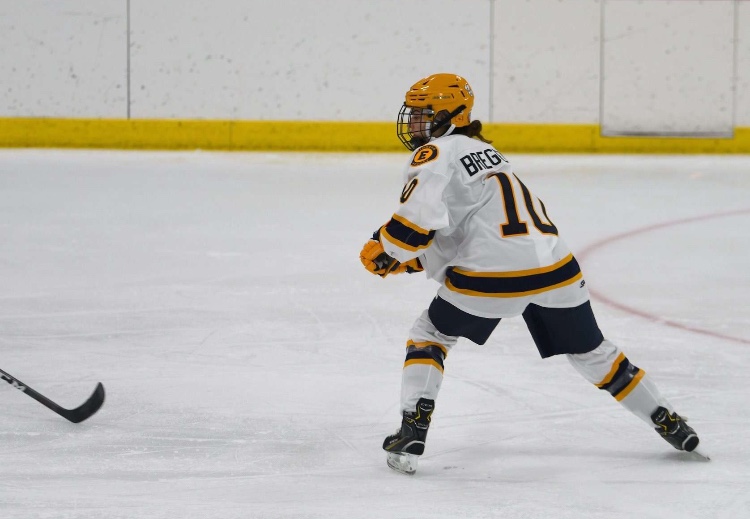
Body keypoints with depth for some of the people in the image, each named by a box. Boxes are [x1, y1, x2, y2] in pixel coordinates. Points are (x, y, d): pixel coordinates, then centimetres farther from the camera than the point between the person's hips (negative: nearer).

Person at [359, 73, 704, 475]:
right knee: (590, 350, 23)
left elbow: (421, 216, -16)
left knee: (429, 336, 14)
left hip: (494, 274, -7)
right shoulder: (481, 150, 28)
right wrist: (413, 260, 23)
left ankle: (412, 433, 2)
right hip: (554, 265, 7)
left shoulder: (435, 155, 1)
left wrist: (382, 251, -1)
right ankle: (668, 422, 27)